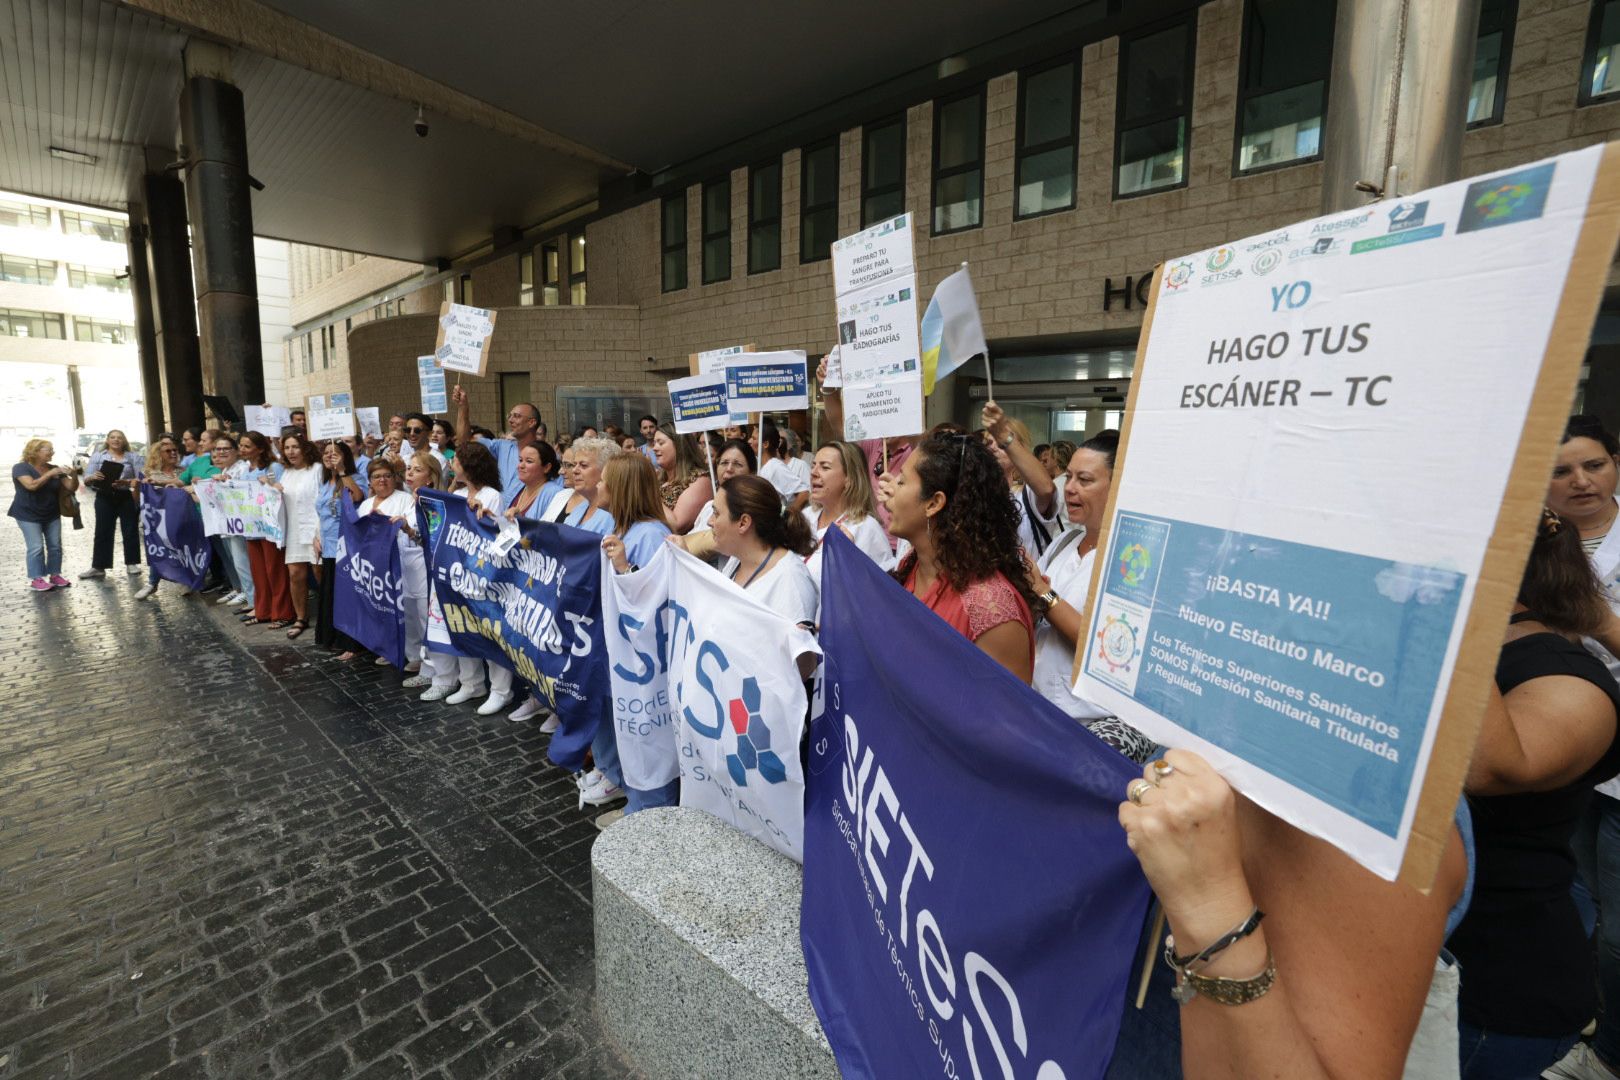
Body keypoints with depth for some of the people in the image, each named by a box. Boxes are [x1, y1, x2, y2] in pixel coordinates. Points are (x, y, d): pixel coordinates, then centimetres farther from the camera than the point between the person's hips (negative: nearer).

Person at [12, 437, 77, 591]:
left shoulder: (55, 469, 4)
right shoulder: (21, 468, -9)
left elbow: (71, 488, 0)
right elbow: (31, 485, -25)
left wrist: (73, 475, -18)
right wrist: (50, 474, -26)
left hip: (52, 515, 5)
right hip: (29, 515, -5)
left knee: (55, 546, 4)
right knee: (36, 547, -8)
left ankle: (55, 575, 11)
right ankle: (36, 579, -3)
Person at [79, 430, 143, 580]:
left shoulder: (132, 456, 7)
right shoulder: (97, 456, 9)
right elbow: (86, 479, 3)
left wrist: (126, 482, -21)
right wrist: (93, 477, -20)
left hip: (127, 498, -1)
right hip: (105, 498, 1)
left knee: (130, 531, 3)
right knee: (103, 532, 2)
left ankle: (131, 563, 12)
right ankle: (98, 567, 6)